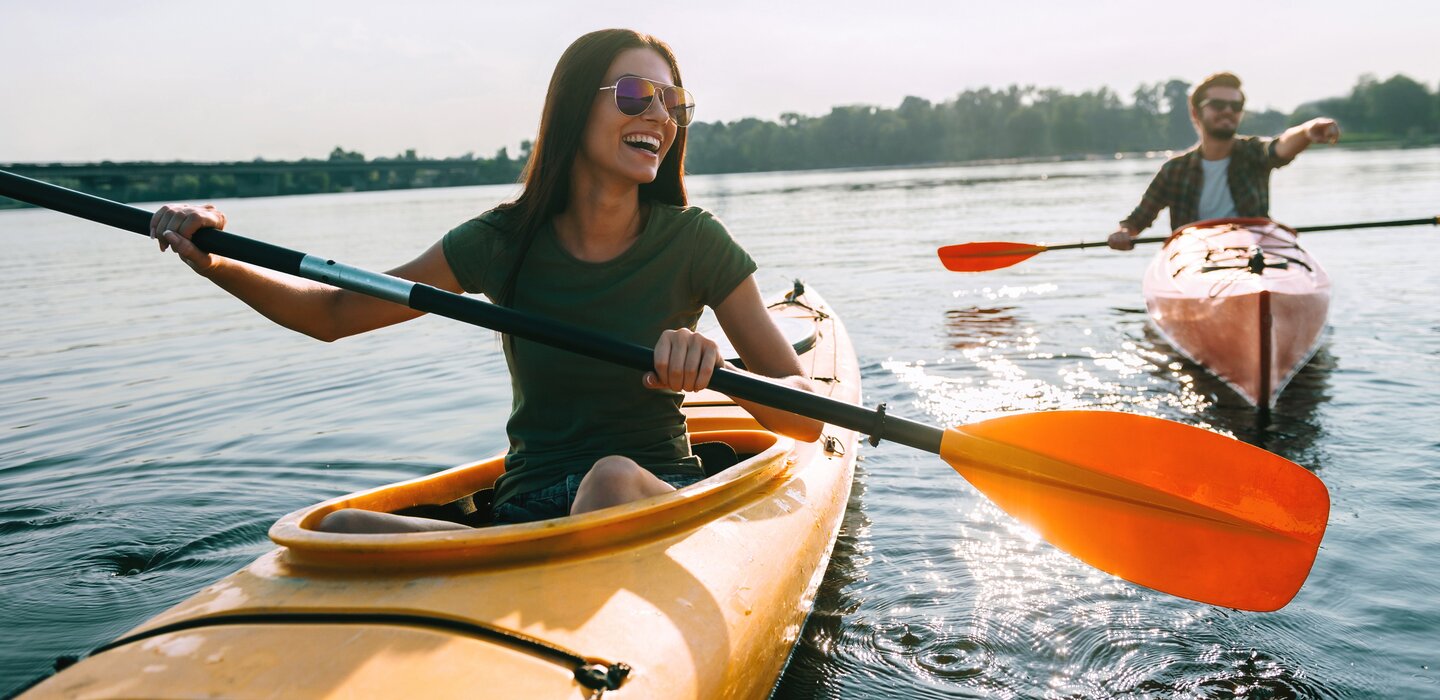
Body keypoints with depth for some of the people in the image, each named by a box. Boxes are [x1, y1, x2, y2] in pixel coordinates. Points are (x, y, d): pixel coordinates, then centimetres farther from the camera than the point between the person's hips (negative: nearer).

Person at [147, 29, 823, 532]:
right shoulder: (504, 241, 0)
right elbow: (333, 313, 8)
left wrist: (718, 369, -28)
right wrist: (216, 263, -9)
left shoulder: (693, 242, -4)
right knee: (342, 529, -24)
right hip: (527, 507, 2)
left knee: (613, 477, -37)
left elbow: (808, 418, -7)